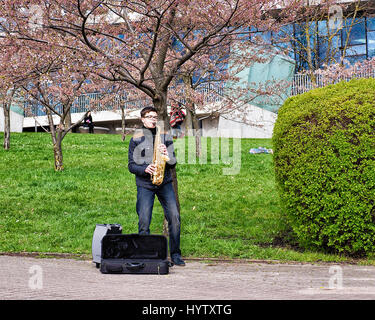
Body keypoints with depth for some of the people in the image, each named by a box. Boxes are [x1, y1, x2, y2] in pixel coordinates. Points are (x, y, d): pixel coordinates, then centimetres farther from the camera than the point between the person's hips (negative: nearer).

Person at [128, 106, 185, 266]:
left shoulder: (165, 137, 11)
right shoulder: (136, 139, 5)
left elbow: (173, 163, 10)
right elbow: (131, 165, 4)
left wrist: (166, 155, -11)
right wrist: (144, 170, -15)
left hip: (165, 183, 2)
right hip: (144, 185, -2)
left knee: (174, 217, -7)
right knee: (144, 222, -8)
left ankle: (175, 254, 5)